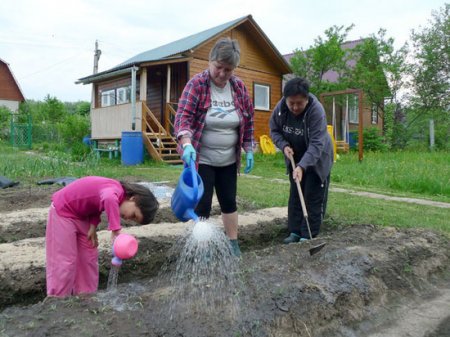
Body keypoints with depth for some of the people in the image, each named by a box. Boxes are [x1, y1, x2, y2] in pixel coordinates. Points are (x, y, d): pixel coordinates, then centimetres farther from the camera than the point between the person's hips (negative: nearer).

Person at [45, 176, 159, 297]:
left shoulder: (115, 192, -6)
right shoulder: (116, 191, -32)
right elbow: (109, 199, -55)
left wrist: (93, 227, -10)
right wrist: (115, 232, -57)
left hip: (81, 214, 8)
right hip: (63, 211, -8)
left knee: (89, 258, 10)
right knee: (65, 263, -7)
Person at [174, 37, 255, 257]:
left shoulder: (239, 87, 1)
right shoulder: (196, 84, -12)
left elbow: (248, 120, 9)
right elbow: (183, 116, -21)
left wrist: (248, 150, 6)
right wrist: (186, 144, -38)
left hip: (228, 159, 4)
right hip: (200, 158, -4)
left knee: (229, 201, 12)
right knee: (201, 205, -1)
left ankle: (233, 243, 27)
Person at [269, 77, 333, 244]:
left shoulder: (316, 110, -32)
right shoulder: (280, 108, -16)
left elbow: (316, 144, -35)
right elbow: (274, 130, 0)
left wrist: (302, 166, -45)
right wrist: (284, 145, -18)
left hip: (316, 159, -5)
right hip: (295, 158, 5)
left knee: (313, 197, -3)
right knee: (295, 194, 9)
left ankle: (308, 236, 5)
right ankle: (295, 231, 19)